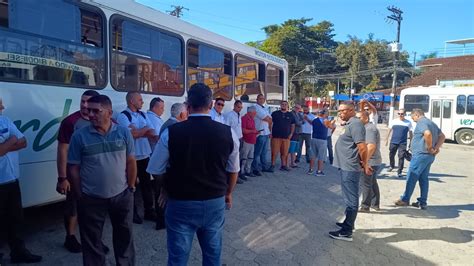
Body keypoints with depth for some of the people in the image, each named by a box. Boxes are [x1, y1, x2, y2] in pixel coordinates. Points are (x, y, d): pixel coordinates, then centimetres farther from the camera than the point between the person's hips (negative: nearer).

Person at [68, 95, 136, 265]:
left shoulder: (123, 132, -4)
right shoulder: (79, 136, -8)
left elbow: (130, 162, 2)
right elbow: (73, 168, -4)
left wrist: (131, 188, 2)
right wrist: (79, 196, -2)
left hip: (122, 195, 2)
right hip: (91, 199, -1)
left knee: (124, 235, 19)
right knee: (92, 241, 15)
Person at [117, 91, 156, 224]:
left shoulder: (143, 115, 11)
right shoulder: (123, 116, -9)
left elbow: (152, 133, 4)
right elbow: (131, 134, -20)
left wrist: (137, 131, -14)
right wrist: (145, 129, -4)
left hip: (145, 155, 6)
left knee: (147, 184, 12)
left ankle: (149, 211, 23)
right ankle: (133, 212, 20)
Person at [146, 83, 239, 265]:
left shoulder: (171, 133, -15)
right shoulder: (228, 133, -8)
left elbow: (156, 170, -4)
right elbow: (233, 170, 5)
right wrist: (228, 193, 22)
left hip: (181, 204, -2)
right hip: (215, 203, 3)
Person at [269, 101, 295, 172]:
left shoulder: (290, 115, 13)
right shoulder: (275, 113, 4)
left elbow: (293, 125, 18)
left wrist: (291, 133, 5)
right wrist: (270, 133, -2)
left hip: (286, 137, 3)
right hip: (276, 136, -3)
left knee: (285, 152, 6)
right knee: (274, 152, -4)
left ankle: (283, 165, 18)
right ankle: (272, 165, 3)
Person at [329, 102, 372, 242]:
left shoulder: (355, 124, -16)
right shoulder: (349, 124, 17)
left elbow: (362, 147, -23)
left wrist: (365, 164, -11)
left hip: (350, 168, -11)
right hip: (346, 167, 11)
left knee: (351, 200, -4)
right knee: (349, 198, 20)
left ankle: (346, 232, 2)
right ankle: (348, 223, 34)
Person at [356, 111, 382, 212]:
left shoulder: (369, 129, -18)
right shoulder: (370, 127, 15)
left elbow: (371, 146, -28)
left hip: (369, 162, -11)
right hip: (375, 161, 11)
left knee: (365, 184, -1)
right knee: (373, 183, 19)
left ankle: (365, 206, 8)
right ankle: (375, 204, 30)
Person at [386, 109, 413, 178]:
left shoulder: (408, 123, 1)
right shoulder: (394, 121, 4)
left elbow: (411, 133, 5)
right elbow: (389, 131, 10)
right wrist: (387, 140, 10)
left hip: (403, 143, -2)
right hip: (393, 142, 2)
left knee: (401, 157, -8)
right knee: (391, 155, 13)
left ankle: (399, 172, 1)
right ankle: (392, 166, 40)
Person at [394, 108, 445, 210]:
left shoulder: (421, 122, -12)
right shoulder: (431, 123, 18)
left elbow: (428, 134, -31)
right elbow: (442, 136, 18)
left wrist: (430, 148, -19)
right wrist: (436, 148, 5)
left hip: (420, 155, -9)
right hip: (429, 156, 9)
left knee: (411, 178, 0)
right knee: (424, 179, 13)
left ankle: (405, 200, 8)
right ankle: (423, 202, 17)